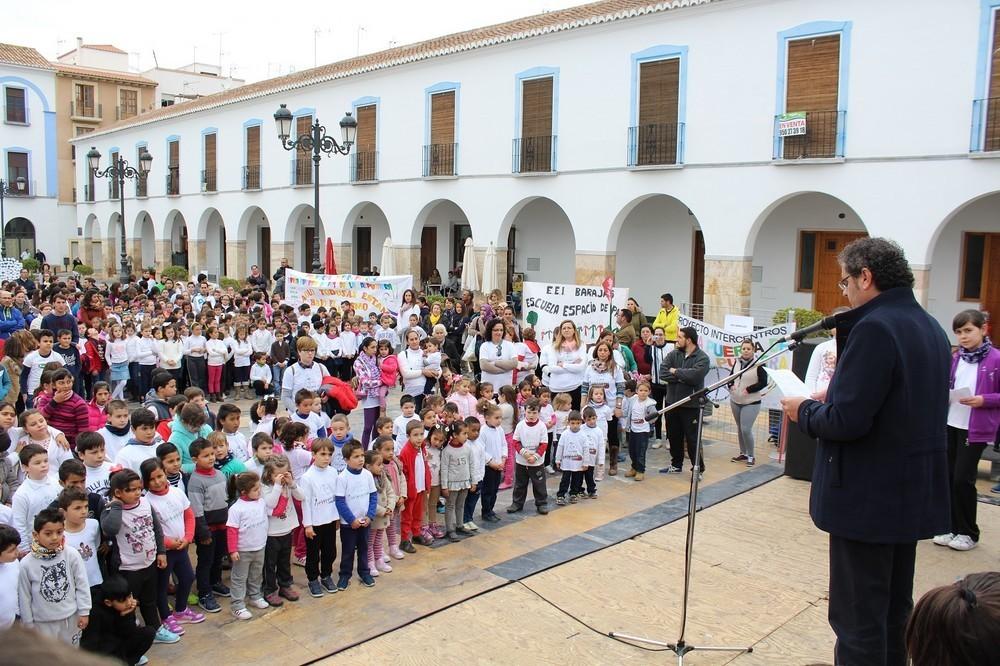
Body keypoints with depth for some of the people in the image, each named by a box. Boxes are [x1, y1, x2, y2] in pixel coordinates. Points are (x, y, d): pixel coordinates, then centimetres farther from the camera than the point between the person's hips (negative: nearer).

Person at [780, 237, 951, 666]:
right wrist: (834, 397, 13)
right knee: (895, 611, 22)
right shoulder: (931, 328, 9)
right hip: (914, 496, 10)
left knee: (859, 619, 1)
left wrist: (804, 411, -7)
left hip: (868, 497, -10)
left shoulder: (874, 328, -21)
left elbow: (847, 421, -26)